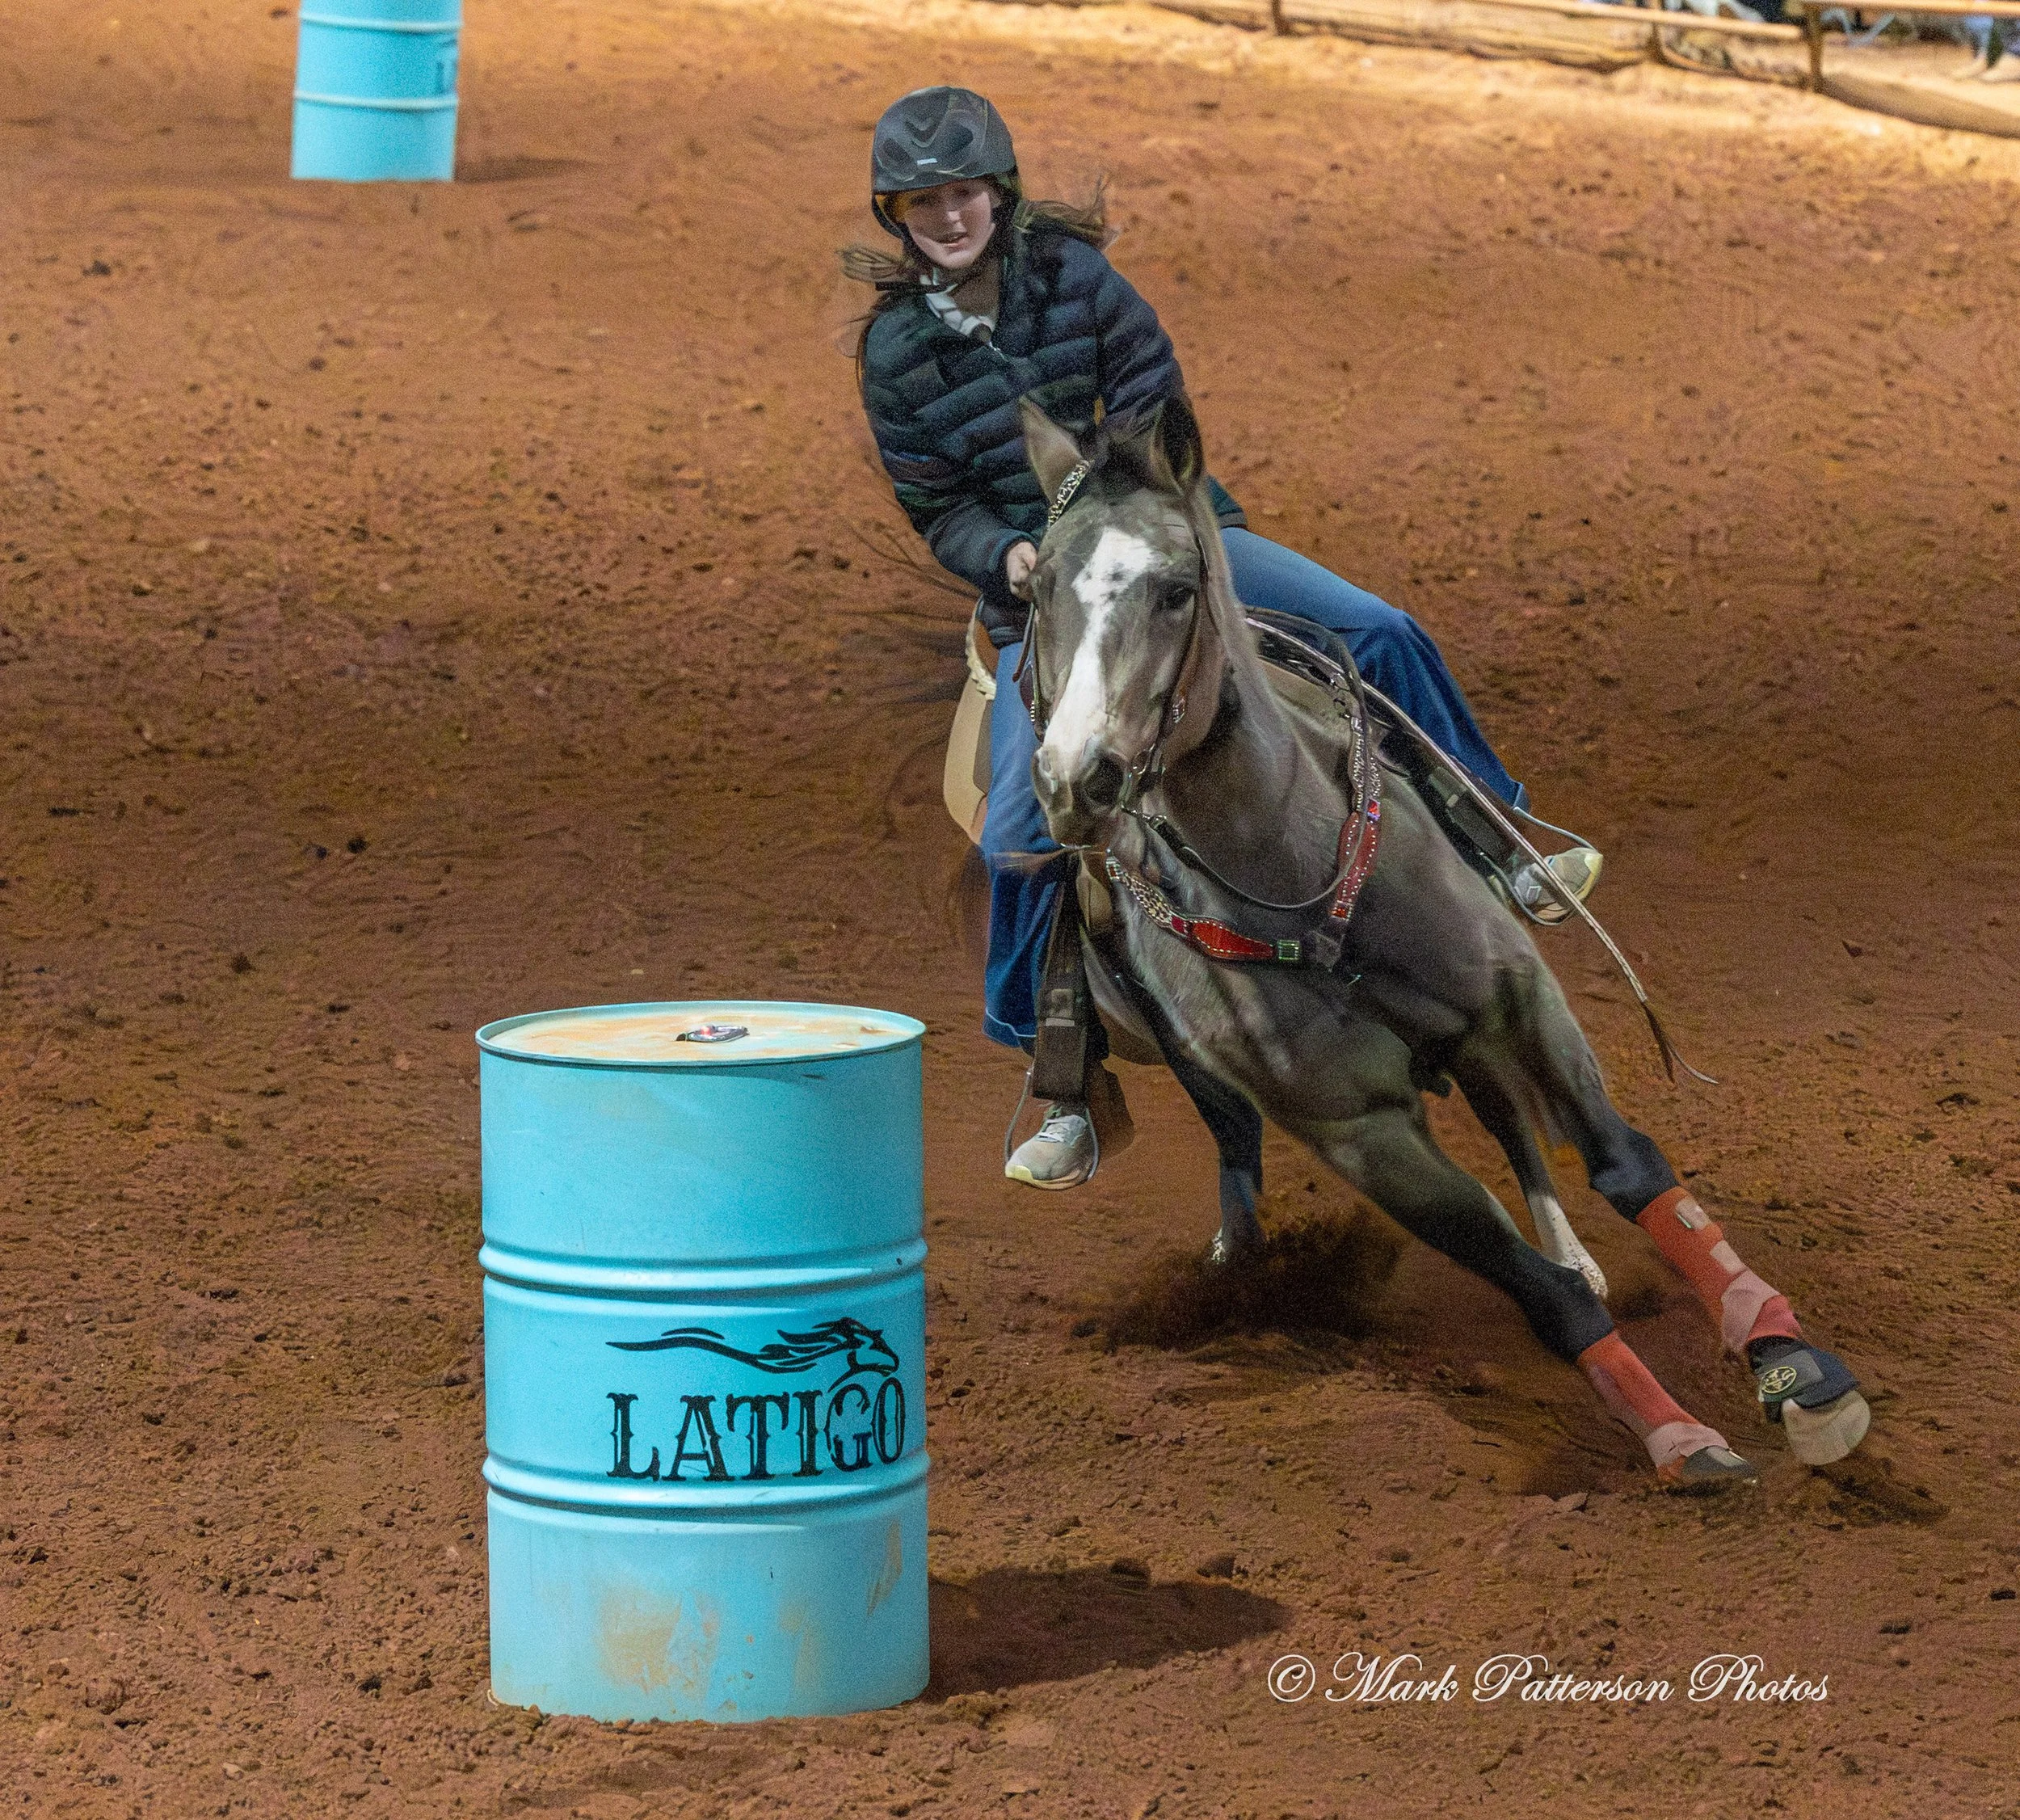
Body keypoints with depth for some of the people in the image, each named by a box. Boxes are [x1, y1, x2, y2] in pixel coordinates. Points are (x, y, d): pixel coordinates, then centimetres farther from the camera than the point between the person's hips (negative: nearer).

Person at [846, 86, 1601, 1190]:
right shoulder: (895, 351, -6)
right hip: (1034, 595, -1)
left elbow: (1156, 414, -5)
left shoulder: (1072, 272, -7)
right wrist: (1007, 555, -22)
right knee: (1022, 835, -16)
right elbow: (938, 510, -1)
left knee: (1378, 636, -14)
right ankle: (1064, 1086, 0)